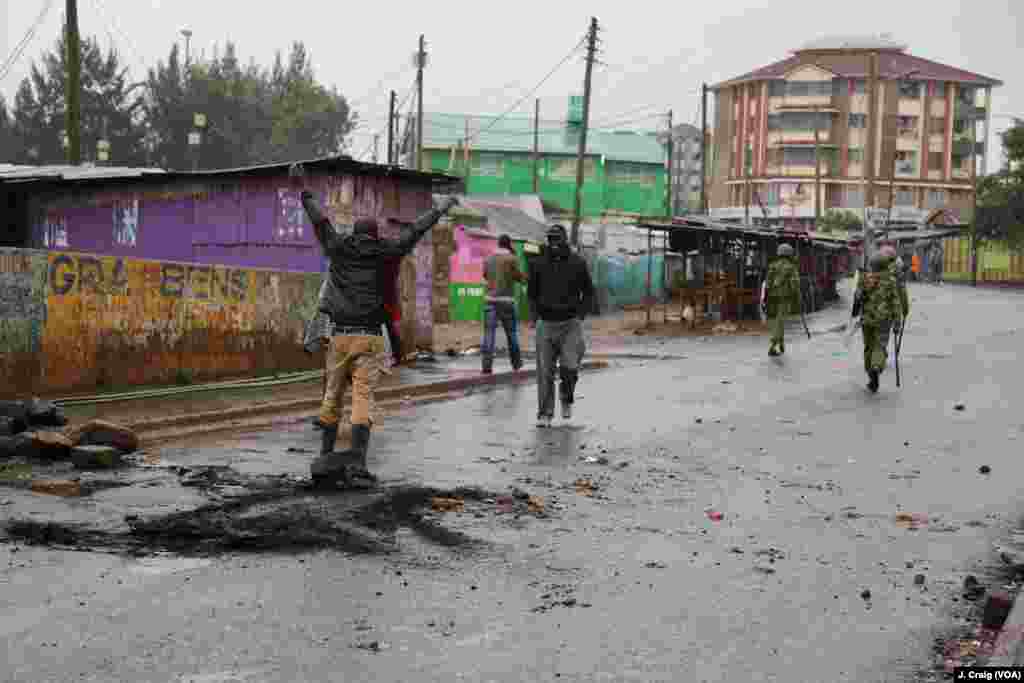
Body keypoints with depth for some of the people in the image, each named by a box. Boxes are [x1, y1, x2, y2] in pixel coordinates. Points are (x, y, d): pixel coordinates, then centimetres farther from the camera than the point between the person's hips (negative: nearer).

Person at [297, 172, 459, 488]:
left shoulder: (338, 249, 8)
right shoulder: (383, 253, 5)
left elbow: (319, 219, 19)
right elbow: (415, 232, 11)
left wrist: (304, 191, 33)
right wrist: (440, 209, 23)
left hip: (340, 335, 2)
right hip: (370, 337, -2)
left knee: (332, 396, 11)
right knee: (363, 397, -7)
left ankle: (326, 457, 7)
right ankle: (356, 461, -19)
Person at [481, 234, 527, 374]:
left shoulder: (488, 259, 9)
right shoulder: (511, 259, -5)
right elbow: (521, 278, 2)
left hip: (490, 299, 3)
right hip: (506, 300, -3)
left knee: (489, 332, -3)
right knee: (511, 332, 12)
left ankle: (486, 365, -13)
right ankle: (516, 363, 23)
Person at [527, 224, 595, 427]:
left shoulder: (578, 263, -2)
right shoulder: (539, 264, 1)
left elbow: (588, 292, 7)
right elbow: (531, 292, 13)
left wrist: (580, 315, -5)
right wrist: (537, 314, 0)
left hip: (571, 324, -1)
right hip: (546, 324, 1)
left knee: (569, 367, -12)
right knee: (545, 372, -1)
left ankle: (566, 398, 18)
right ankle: (545, 414, 7)